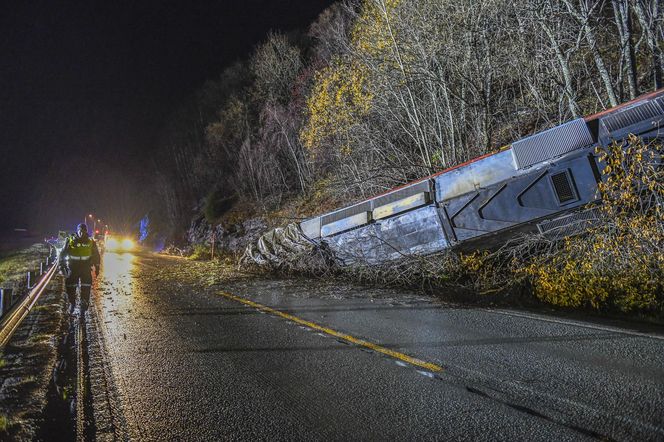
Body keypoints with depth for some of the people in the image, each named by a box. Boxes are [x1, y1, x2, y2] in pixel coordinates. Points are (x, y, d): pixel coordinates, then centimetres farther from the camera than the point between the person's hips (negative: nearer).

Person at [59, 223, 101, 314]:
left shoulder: (91, 242, 2)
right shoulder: (71, 241, -4)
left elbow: (96, 255, 13)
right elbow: (63, 253, 2)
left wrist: (97, 266, 11)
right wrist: (62, 265, -4)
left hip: (86, 268, 1)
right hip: (73, 267, -1)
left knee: (86, 288, -2)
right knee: (70, 286, 2)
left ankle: (84, 304, 10)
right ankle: (72, 303, 22)